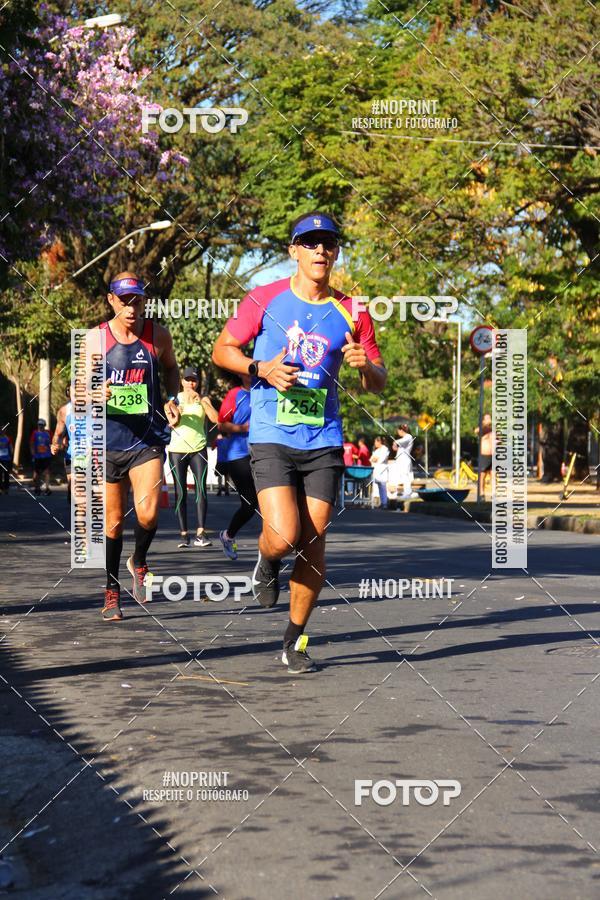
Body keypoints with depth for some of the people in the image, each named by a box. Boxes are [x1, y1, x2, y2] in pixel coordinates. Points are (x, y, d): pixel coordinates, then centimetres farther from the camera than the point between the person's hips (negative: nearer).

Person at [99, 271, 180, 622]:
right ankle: (112, 590, 24)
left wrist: (172, 399, 1)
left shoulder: (158, 335, 0)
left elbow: (172, 369, 19)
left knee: (147, 512, -16)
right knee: (113, 521, 7)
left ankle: (139, 563, 15)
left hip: (148, 438, 0)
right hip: (109, 439, 0)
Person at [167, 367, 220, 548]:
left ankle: (201, 533, -14)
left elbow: (215, 419, -6)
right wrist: (178, 409, -21)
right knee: (180, 492, 0)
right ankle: (183, 534, 2)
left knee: (201, 489, -11)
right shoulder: (175, 399, 8)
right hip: (177, 450, 0)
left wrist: (201, 401, -12)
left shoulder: (203, 400, 8)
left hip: (198, 449, 0)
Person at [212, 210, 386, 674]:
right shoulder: (265, 299, 0)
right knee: (284, 537, -17)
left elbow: (379, 383, 11)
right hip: (271, 438, -2)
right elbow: (222, 350, 7)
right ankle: (266, 563, 21)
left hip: (323, 442, 2)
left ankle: (295, 640, 19)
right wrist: (262, 369, -11)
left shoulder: (351, 313, 6)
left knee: (313, 545, 1)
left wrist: (365, 365, -12)